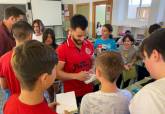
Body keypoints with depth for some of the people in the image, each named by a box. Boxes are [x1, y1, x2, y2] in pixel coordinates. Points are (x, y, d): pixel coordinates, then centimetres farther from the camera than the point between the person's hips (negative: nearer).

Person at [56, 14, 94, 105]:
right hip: (71, 93, -4)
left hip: (89, 90, 4)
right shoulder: (62, 49, -17)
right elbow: (57, 73, -16)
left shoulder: (89, 45, -3)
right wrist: (76, 76, -26)